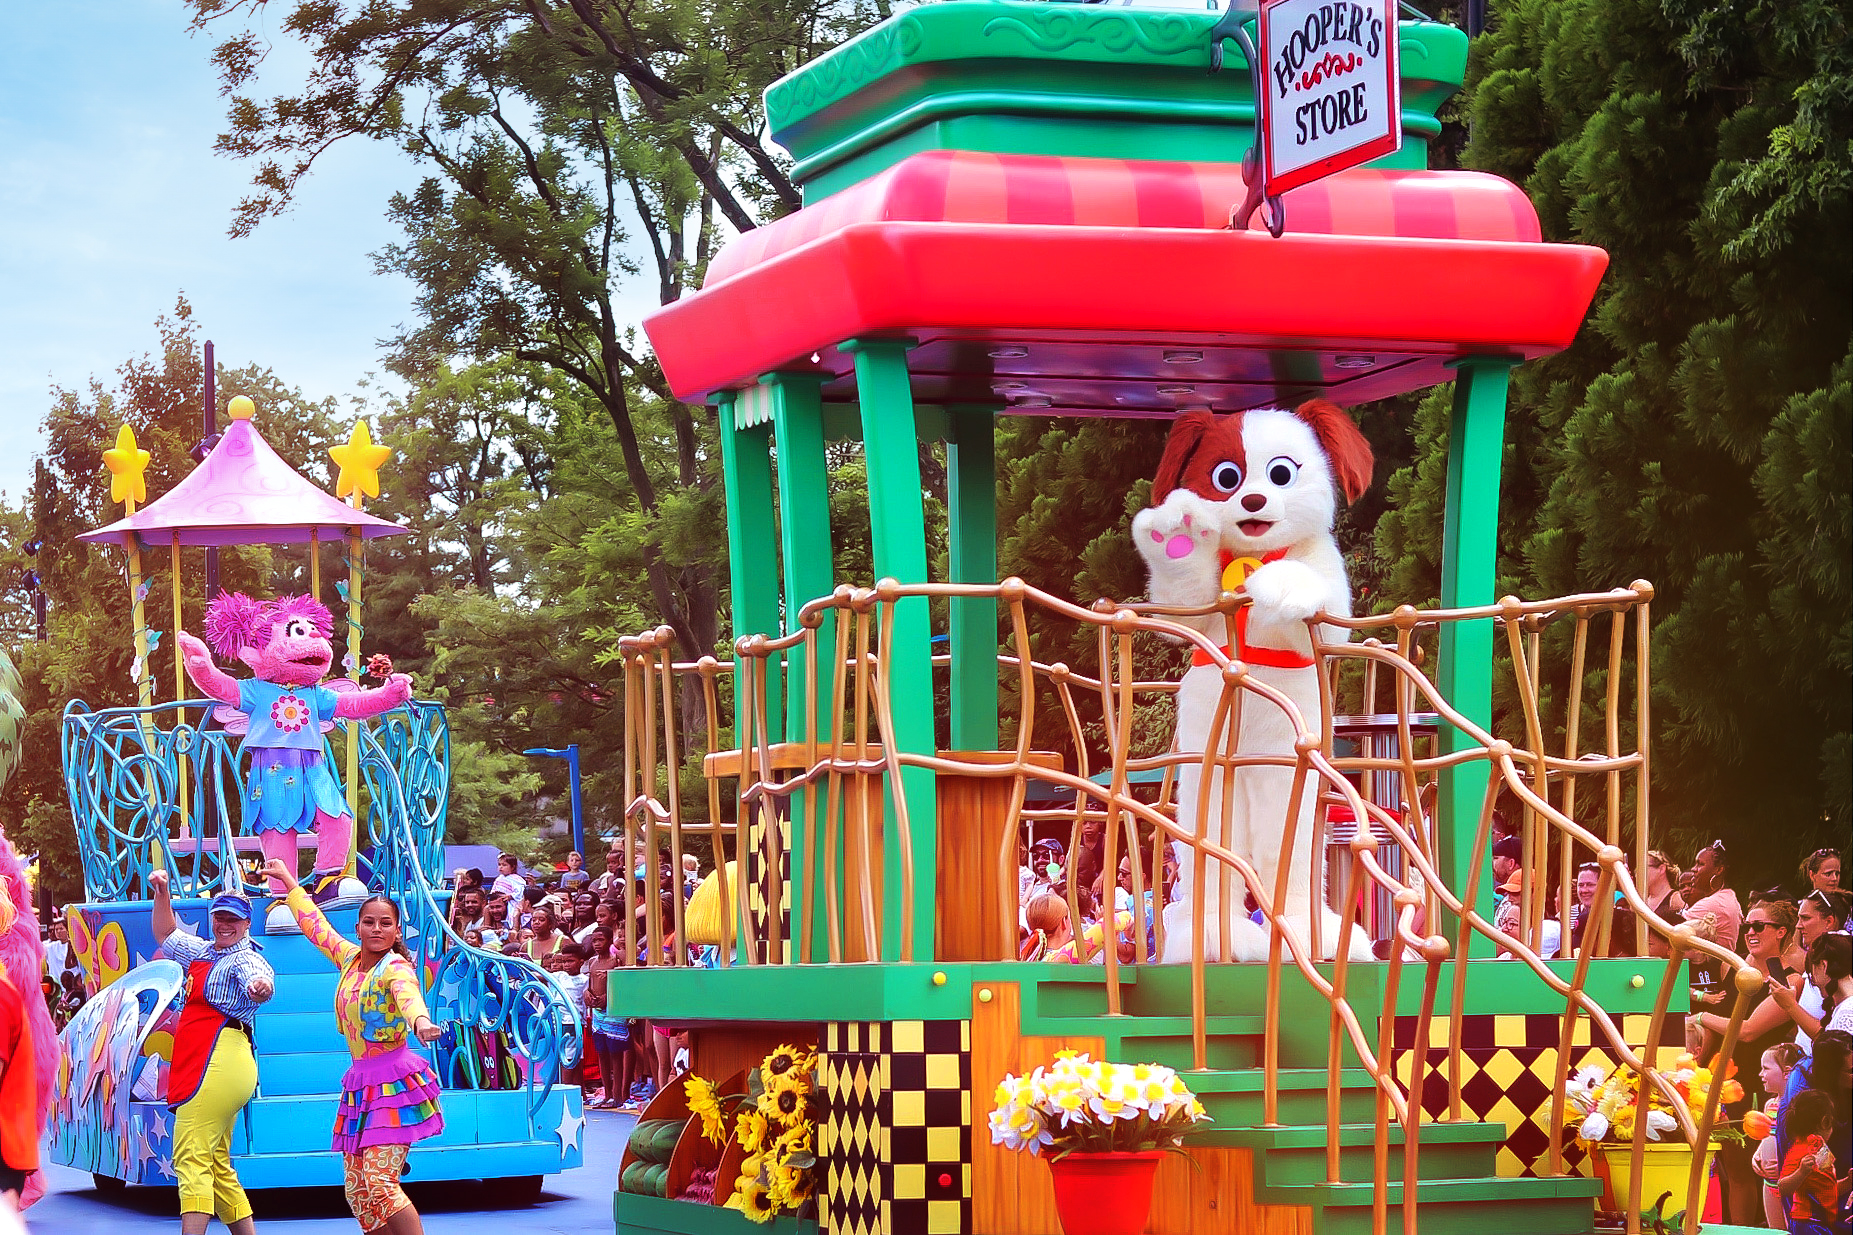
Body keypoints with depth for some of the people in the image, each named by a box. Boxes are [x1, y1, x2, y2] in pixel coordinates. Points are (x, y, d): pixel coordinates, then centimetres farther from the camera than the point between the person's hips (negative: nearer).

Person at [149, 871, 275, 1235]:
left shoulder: (245, 959, -8)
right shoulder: (203, 952, 20)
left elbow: (258, 978, -31)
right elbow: (165, 935, 36)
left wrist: (261, 985, -55)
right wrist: (162, 893, 22)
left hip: (219, 1066, -10)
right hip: (198, 1067, 10)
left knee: (191, 1160, -20)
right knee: (217, 1167, 15)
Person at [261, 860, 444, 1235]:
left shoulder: (396, 967, -12)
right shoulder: (350, 958, 9)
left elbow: (407, 994, -36)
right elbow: (315, 925, 26)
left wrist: (420, 1020, -59)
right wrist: (288, 881, 37)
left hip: (394, 1081, -7)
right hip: (361, 1082, 7)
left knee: (379, 1183, -17)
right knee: (356, 1189, 2)